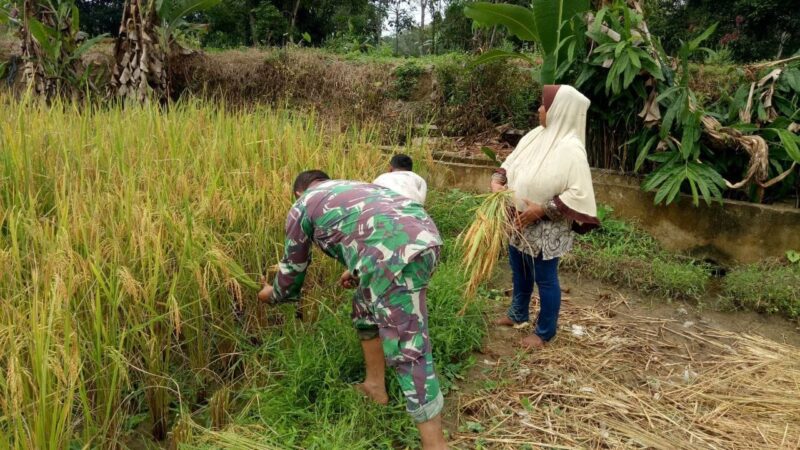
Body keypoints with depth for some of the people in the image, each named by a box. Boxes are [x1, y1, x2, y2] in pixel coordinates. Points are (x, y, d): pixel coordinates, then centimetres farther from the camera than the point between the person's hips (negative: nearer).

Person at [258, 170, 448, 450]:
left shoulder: (301, 207, 19)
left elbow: (293, 266, 29)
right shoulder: (353, 188, 37)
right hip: (425, 236, 8)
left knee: (407, 350, -4)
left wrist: (274, 294, 49)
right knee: (367, 308, 29)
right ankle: (375, 385, 41)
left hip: (397, 255, -8)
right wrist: (357, 272, 60)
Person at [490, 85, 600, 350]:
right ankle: (517, 314, 46)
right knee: (519, 272, 24)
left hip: (546, 229, -8)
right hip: (519, 222, 8)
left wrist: (542, 209, -25)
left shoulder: (570, 149, -22)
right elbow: (509, 163, 12)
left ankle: (544, 332, 27)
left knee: (545, 279, 9)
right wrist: (496, 181, -8)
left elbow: (579, 194, -25)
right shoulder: (536, 135, 2)